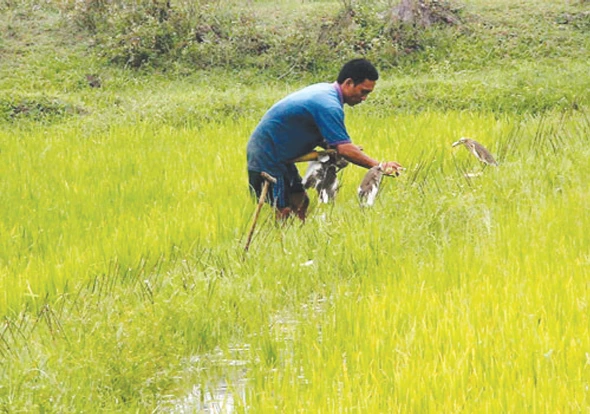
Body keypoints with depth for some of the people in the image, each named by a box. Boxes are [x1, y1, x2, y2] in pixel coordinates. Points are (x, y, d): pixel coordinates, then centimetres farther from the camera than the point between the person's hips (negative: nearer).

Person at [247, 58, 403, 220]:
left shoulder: (324, 90, 7)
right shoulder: (329, 106, -25)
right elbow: (344, 149, -29)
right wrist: (380, 166, -25)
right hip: (267, 158, -10)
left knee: (300, 202, 10)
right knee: (283, 211, -11)